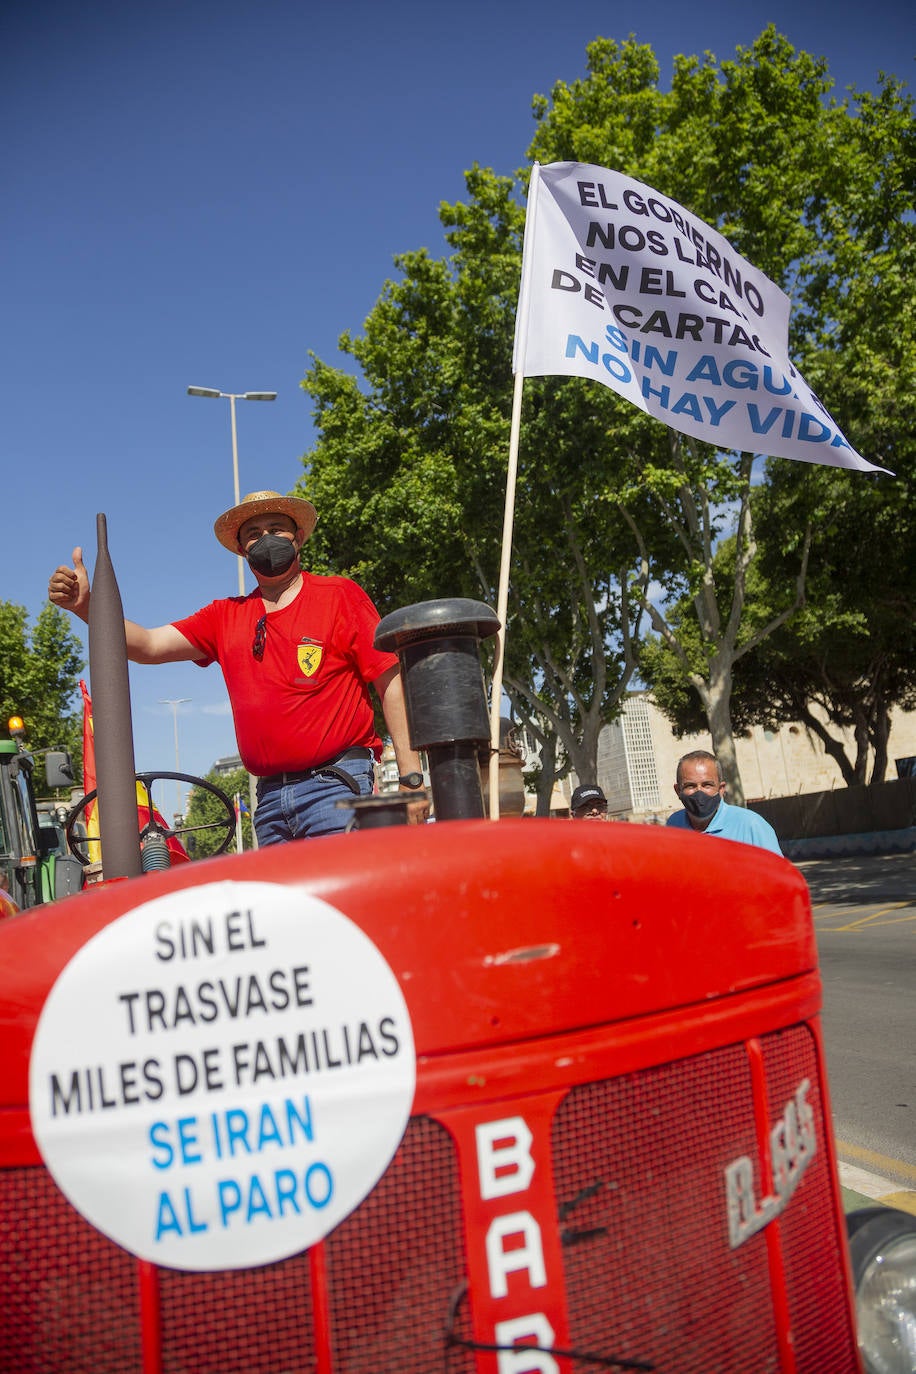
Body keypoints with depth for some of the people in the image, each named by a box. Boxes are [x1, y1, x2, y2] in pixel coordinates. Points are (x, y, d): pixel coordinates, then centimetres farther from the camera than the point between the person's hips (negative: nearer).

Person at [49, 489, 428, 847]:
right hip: (270, 797, 4)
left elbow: (391, 682, -1)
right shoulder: (226, 616, 17)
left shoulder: (340, 595, 5)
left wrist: (410, 776, -9)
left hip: (337, 785, -4)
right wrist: (87, 607, -9)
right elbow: (149, 645, 8)